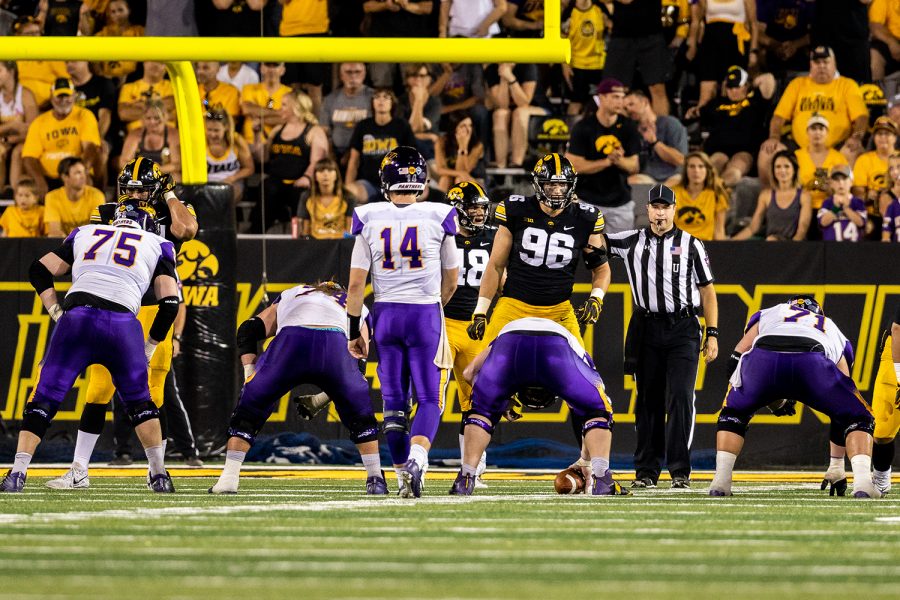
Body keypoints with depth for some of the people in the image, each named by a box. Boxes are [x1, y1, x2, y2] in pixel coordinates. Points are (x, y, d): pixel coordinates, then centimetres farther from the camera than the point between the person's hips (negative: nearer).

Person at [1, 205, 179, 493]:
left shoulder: (85, 234, 27)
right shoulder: (156, 246, 22)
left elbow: (39, 271, 22)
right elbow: (170, 302, 12)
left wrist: (57, 313, 18)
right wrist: (150, 347, 21)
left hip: (76, 317, 0)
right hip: (122, 323, 0)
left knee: (44, 399, 6)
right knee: (139, 402, 20)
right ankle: (159, 476, 17)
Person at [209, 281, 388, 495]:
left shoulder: (290, 296, 41)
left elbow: (248, 331, 25)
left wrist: (249, 372, 19)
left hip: (290, 342, 0)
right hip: (334, 347, 0)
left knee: (247, 413, 18)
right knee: (360, 417, 25)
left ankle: (229, 479, 9)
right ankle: (375, 479, 19)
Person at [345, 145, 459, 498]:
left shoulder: (369, 219, -2)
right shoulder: (438, 217, -4)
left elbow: (356, 283, -1)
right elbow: (451, 281, 7)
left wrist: (354, 331, 9)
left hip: (385, 313, 1)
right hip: (425, 313, -1)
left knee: (394, 402, 11)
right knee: (429, 399, 3)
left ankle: (403, 475, 10)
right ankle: (416, 459, -21)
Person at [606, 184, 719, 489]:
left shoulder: (691, 244, 5)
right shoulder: (631, 242, 8)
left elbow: (707, 290, 7)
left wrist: (712, 334, 1)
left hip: (683, 330, -2)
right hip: (647, 329, 2)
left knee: (680, 398, -11)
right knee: (648, 400, 4)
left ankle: (680, 472, -10)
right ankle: (646, 471, 9)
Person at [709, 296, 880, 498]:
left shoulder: (767, 314, 41)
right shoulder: (833, 332, 42)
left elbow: (735, 362, 26)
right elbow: (841, 405, 40)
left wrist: (774, 401, 37)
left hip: (763, 359, 1)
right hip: (811, 364, -1)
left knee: (733, 413, 30)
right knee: (859, 418, 20)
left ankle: (721, 481, 16)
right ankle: (862, 483, -2)